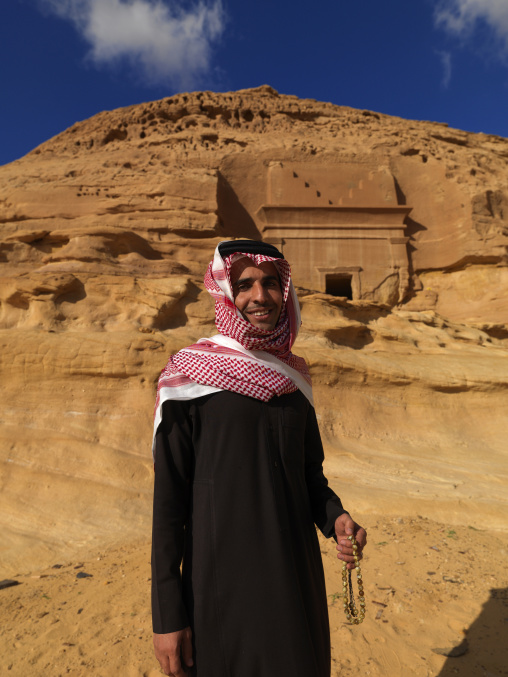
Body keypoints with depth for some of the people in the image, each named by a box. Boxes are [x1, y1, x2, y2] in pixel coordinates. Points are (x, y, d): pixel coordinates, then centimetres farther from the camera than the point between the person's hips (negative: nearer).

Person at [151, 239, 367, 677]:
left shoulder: (293, 377, 3)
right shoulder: (190, 377, -12)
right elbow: (169, 496, -10)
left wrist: (335, 518, -8)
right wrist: (166, 615, -9)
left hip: (296, 574, 5)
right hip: (222, 577, -4)